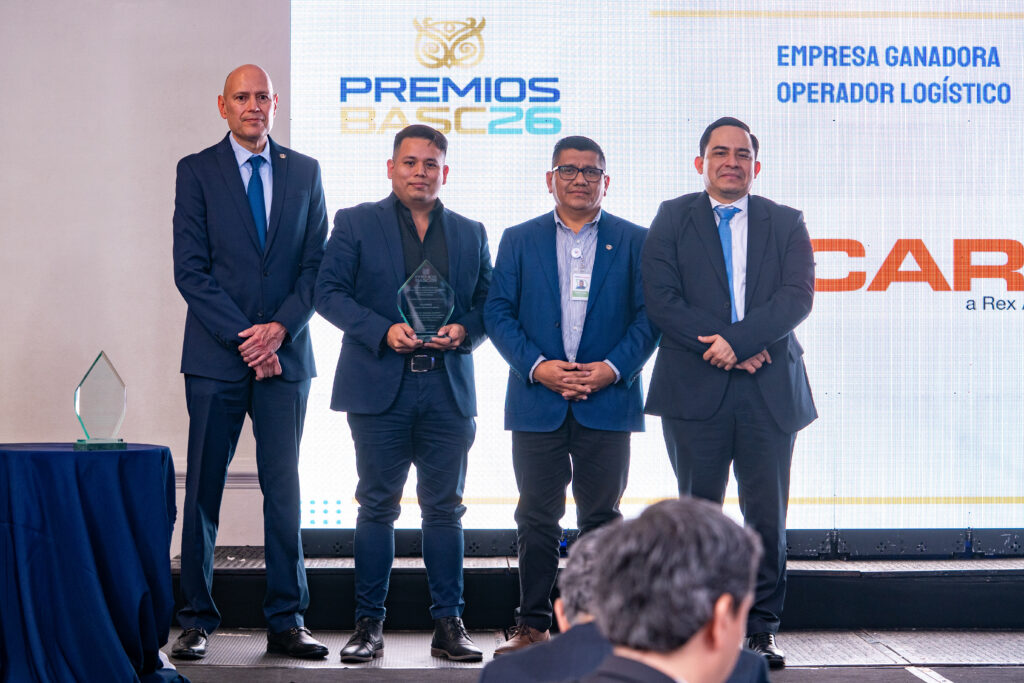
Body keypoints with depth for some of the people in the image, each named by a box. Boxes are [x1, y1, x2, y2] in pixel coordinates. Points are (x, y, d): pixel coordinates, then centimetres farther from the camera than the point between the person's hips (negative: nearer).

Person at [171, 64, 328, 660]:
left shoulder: (305, 172, 10)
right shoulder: (197, 170, 3)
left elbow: (317, 264, 7)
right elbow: (190, 269, -3)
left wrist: (279, 329, -8)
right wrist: (242, 336, -11)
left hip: (285, 354, 2)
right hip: (216, 355, -2)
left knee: (284, 488, 4)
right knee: (204, 489, 1)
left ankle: (287, 621, 9)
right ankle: (197, 620, 9)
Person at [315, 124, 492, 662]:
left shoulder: (470, 233, 15)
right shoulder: (356, 224, 6)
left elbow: (487, 302, 14)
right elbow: (329, 292, -1)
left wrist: (464, 330, -7)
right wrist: (384, 331, -14)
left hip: (448, 388, 2)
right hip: (380, 387, -2)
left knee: (444, 508, 4)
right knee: (377, 507, 1)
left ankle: (448, 624, 9)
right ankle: (368, 624, 8)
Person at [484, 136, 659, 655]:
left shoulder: (633, 241, 8)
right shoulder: (519, 240, 11)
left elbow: (649, 314, 3)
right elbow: (498, 312, 4)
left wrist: (614, 368, -11)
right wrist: (537, 366, -9)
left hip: (608, 401, -1)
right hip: (537, 401, 1)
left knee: (601, 517, 2)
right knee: (536, 519, 2)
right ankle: (532, 625, 9)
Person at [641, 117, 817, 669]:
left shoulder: (785, 224, 11)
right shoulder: (673, 218, 8)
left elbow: (798, 295, -3)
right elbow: (660, 297, -3)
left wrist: (738, 339, -16)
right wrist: (721, 348, -12)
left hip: (770, 392, 1)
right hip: (695, 390, -1)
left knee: (768, 516, 1)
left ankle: (762, 630, 9)